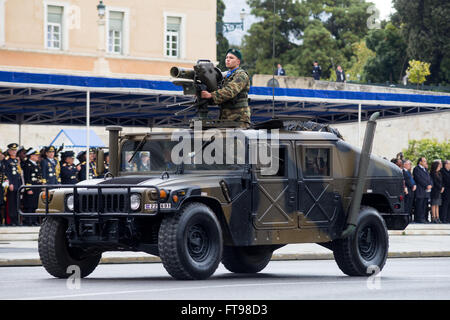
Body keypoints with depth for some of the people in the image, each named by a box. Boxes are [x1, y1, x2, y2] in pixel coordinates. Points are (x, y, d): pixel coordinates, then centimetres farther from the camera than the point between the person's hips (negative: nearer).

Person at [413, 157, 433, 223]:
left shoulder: (425, 169, 22)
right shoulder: (416, 169, -4)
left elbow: (429, 178, 19)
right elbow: (419, 179, -13)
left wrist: (430, 185, -1)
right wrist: (426, 186, -15)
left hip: (426, 190, 8)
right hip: (420, 191, -8)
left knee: (425, 205, 6)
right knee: (419, 205, -8)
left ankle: (424, 218, 7)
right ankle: (419, 218, -7)